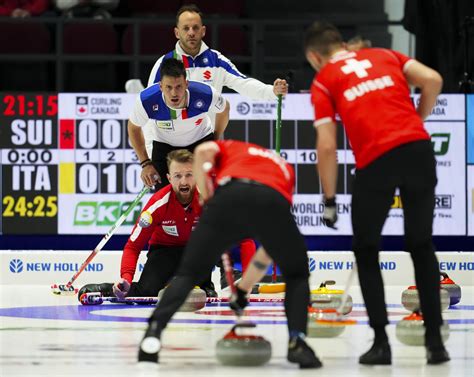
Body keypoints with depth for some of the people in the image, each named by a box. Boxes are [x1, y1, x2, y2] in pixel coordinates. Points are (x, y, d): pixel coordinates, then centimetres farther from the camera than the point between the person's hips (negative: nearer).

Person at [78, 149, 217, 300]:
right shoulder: (158, 204, -25)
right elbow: (133, 246, -21)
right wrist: (126, 277, -37)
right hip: (165, 247, -2)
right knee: (148, 291, -30)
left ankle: (203, 285, -4)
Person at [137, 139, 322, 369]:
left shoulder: (231, 147, 39)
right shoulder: (284, 169, 43)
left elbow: (203, 151, 10)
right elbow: (273, 243, 44)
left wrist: (205, 196, 20)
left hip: (229, 196, -1)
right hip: (273, 202, 1)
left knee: (188, 273, 16)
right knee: (297, 276, 26)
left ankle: (153, 333, -4)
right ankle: (297, 343, 7)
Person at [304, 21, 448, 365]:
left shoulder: (323, 81, 13)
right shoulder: (386, 56, 22)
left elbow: (327, 145, 4)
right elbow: (432, 80, 7)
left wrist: (330, 199, 11)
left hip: (376, 160, -3)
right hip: (418, 148, 3)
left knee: (366, 252, 16)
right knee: (422, 247, 17)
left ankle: (381, 341, 9)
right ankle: (435, 340, 12)